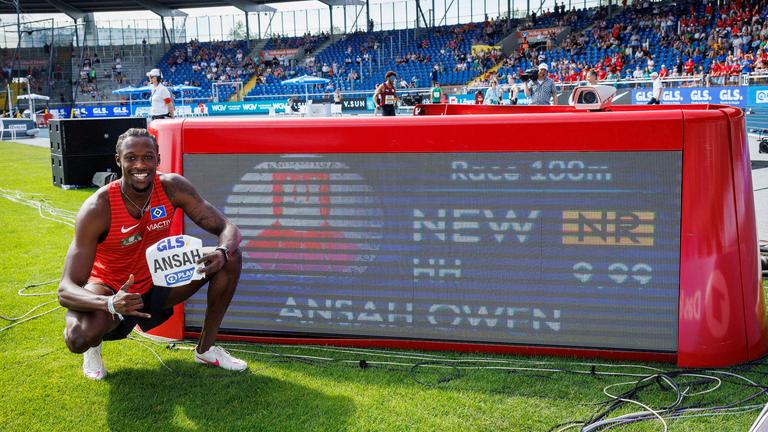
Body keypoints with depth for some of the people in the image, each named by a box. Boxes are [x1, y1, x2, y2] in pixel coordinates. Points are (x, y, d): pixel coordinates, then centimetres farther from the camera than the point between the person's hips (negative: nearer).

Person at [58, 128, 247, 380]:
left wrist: (223, 253, -39)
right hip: (111, 291, -4)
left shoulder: (173, 187, -18)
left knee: (229, 259, -13)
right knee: (78, 339, -35)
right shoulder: (98, 208, -28)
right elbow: (66, 290, -30)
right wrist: (111, 303, -51)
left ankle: (206, 349, 4)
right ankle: (93, 346, 8)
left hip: (156, 283, 4)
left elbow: (228, 229, -14)